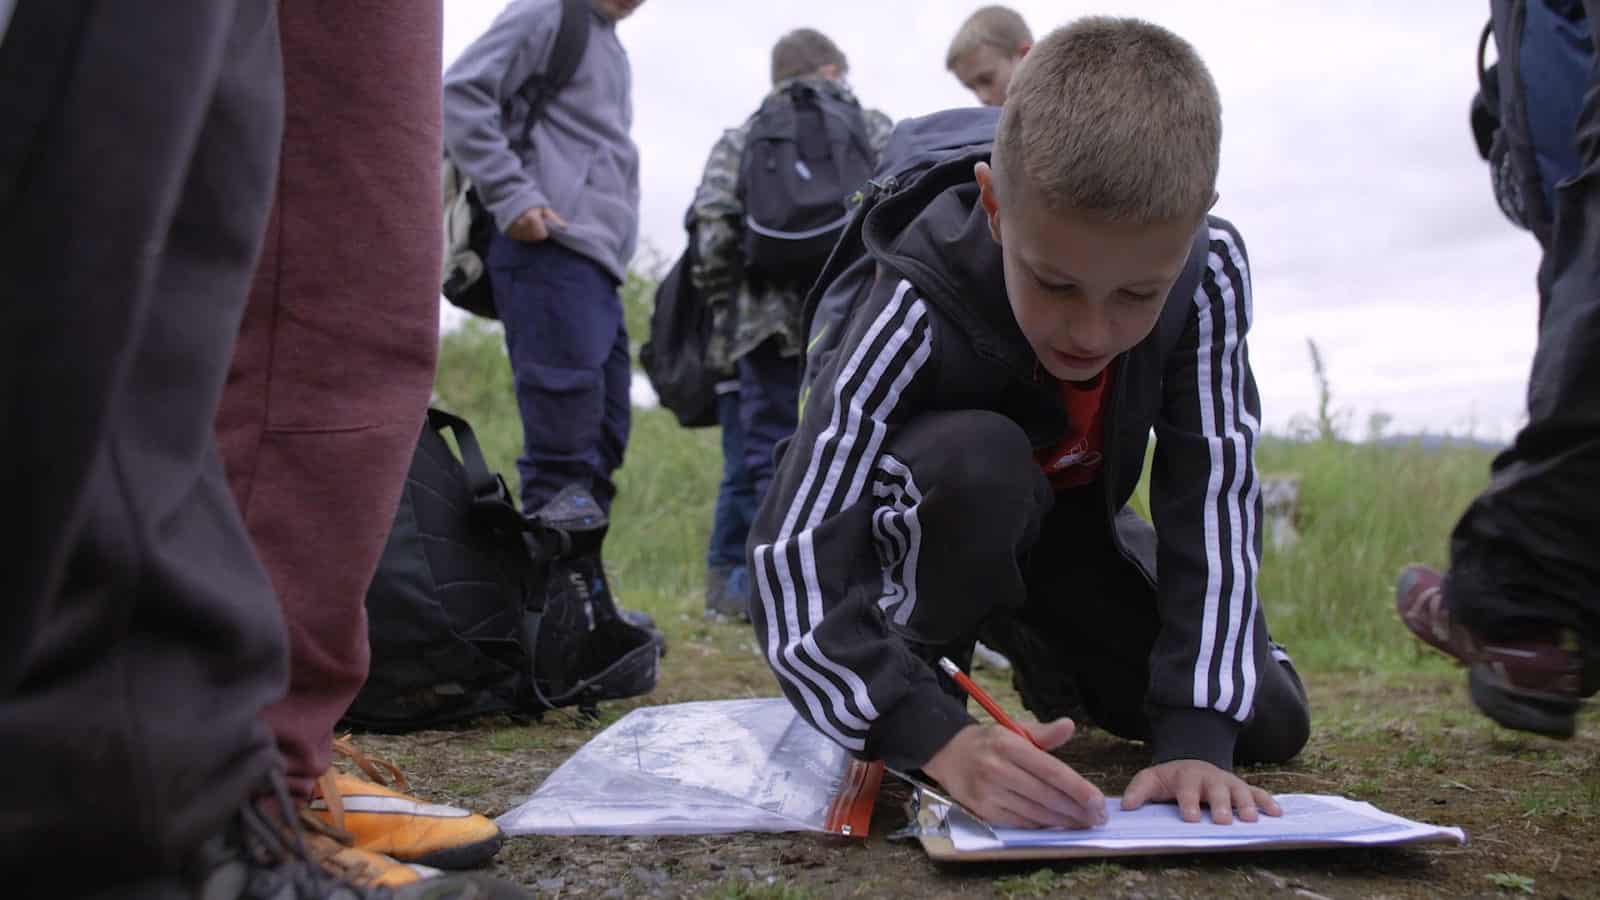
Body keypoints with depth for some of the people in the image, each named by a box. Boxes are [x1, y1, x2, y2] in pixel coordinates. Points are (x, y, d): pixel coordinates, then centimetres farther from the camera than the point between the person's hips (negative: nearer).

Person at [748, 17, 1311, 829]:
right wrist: (941, 740, -57)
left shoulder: (1208, 272, -29)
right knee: (977, 460, -40)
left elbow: (1213, 496, -31)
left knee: (1267, 724, -3)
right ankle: (917, 661, -10)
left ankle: (1042, 658, 23)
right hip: (924, 517, -4)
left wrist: (1196, 737, -40)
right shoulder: (917, 312, -39)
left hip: (1066, 519, 4)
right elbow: (793, 559, -44)